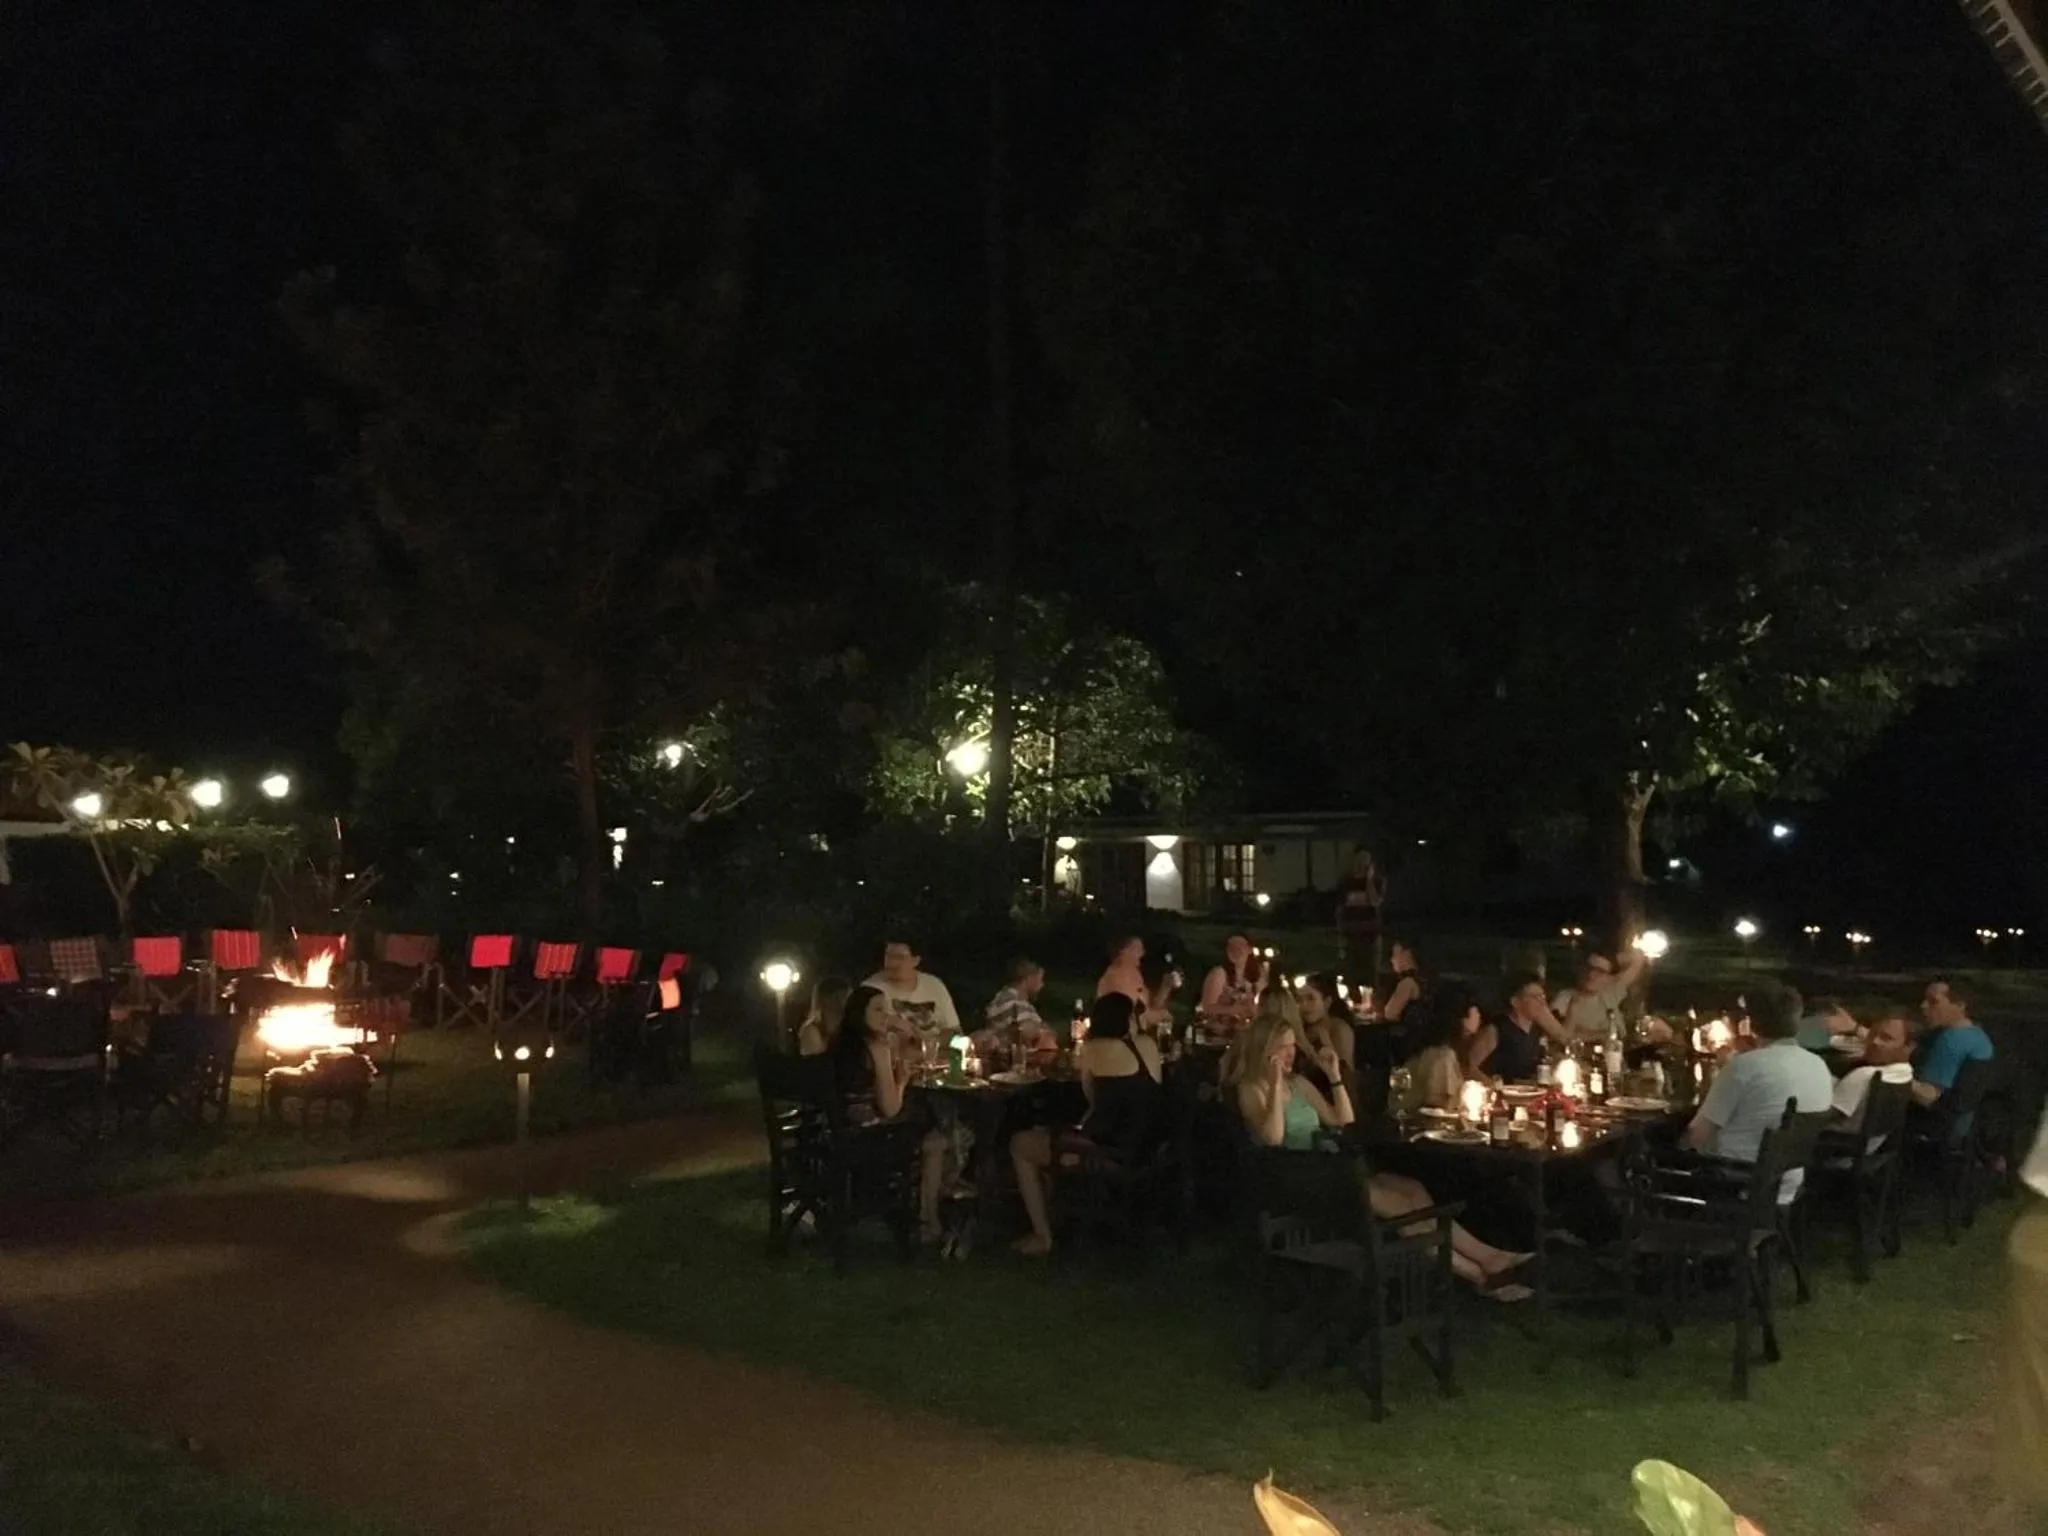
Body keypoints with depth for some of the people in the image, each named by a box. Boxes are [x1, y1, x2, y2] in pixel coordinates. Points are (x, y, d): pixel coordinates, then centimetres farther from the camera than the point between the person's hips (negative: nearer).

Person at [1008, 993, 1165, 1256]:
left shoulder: (1094, 1048, -5)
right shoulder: (1148, 1045, 8)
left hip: (1110, 1151, -7)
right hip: (1142, 1149, 7)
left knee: (1020, 1144, 13)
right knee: (1043, 1137, 28)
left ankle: (1043, 1236, 12)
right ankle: (1057, 1220, 31)